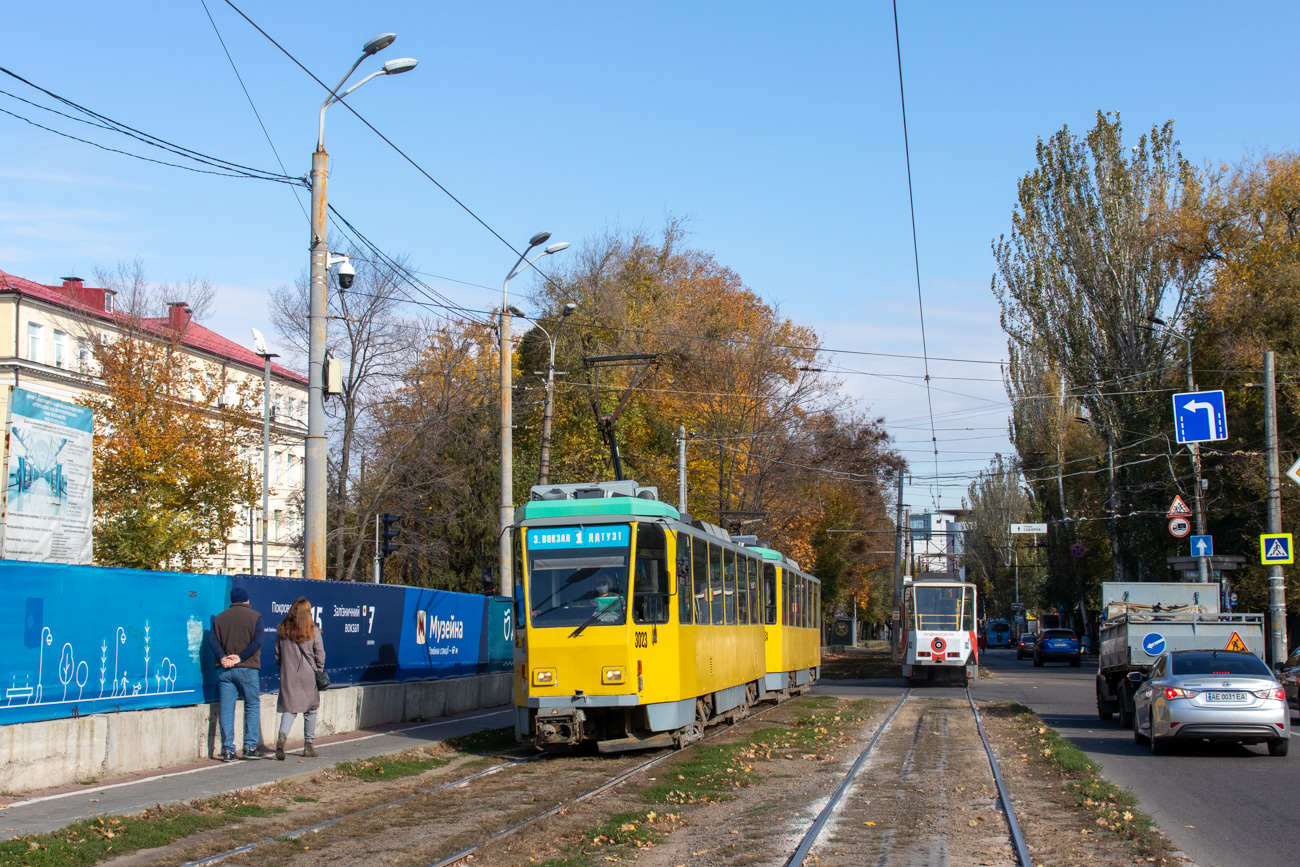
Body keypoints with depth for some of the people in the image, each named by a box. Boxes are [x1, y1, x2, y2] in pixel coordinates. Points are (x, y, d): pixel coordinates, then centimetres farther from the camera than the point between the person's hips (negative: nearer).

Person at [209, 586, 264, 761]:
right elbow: (256, 641, -11)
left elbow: (212, 639, -1)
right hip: (247, 669, -3)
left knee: (226, 710, 5)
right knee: (252, 706, 9)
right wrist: (240, 658, -13)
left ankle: (227, 750, 3)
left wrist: (223, 658, -11)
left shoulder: (220, 617, 11)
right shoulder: (255, 616, 2)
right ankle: (250, 747, 4)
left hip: (225, 669, 3)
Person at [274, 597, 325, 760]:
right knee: (310, 710, 11)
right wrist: (318, 673, 11)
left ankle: (282, 736, -24)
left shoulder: (282, 630, 1)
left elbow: (277, 655, 7)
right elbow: (320, 655, -4)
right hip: (308, 676, -2)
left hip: (288, 675, 2)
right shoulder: (313, 632, -7)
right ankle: (308, 745, 14)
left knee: (289, 707, 3)